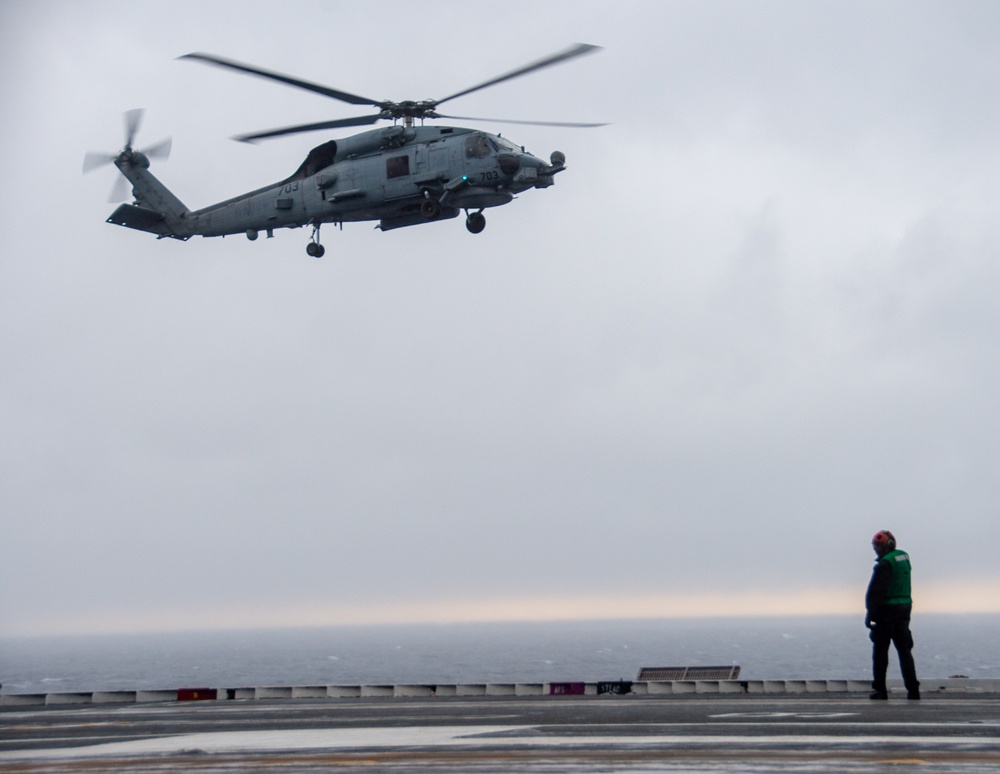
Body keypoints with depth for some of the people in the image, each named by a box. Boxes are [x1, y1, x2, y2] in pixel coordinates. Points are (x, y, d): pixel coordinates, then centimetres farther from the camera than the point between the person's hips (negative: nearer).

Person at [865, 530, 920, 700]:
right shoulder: (905, 558, 10)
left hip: (886, 611, -7)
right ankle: (912, 689, 3)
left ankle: (879, 689, 3)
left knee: (880, 651, 2)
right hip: (904, 609, 7)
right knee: (904, 650, 9)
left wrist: (870, 614, -16)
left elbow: (875, 591, -18)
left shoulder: (885, 564, -16)